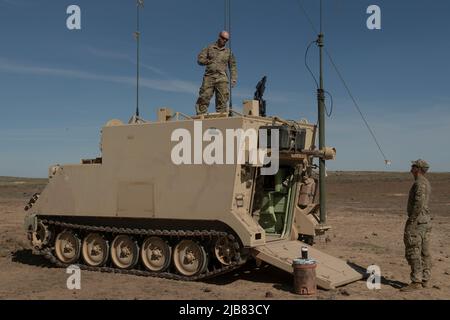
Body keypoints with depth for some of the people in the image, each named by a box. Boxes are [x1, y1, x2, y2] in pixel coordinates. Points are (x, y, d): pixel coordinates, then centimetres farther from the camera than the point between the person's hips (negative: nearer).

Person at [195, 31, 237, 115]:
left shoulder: (228, 52, 16)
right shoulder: (209, 48, 14)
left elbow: (232, 66, 13)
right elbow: (200, 59, 8)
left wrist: (233, 79, 2)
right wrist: (211, 61, -4)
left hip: (222, 78, 1)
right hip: (209, 77, 0)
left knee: (222, 100, -9)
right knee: (204, 98, -8)